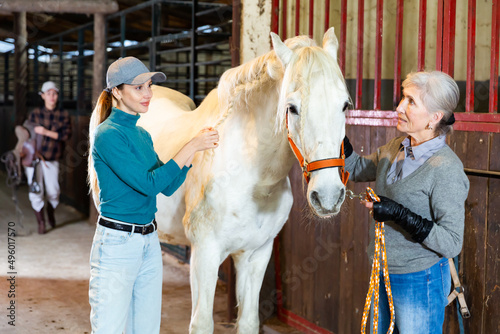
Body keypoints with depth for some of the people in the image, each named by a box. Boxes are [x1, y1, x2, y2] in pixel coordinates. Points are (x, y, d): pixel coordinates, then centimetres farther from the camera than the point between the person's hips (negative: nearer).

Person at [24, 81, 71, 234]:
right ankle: (41, 223, 10)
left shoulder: (63, 115, 3)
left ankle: (51, 213, 32)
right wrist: (35, 154, -10)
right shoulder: (36, 113, 3)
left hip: (52, 160, 0)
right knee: (35, 192, -6)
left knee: (53, 192, -1)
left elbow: (66, 135, -9)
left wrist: (47, 132, -19)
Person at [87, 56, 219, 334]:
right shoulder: (107, 134, -15)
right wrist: (191, 147, -18)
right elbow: (149, 183, -21)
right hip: (116, 244, -8)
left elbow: (168, 187, 11)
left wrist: (197, 148, -1)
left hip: (150, 243, 8)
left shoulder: (142, 135, 11)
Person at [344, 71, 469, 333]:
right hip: (383, 273, 7)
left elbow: (451, 243, -22)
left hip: (419, 282, -7)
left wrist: (398, 214, -28)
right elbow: (357, 169, 18)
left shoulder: (446, 168, -23)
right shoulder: (395, 149, -1)